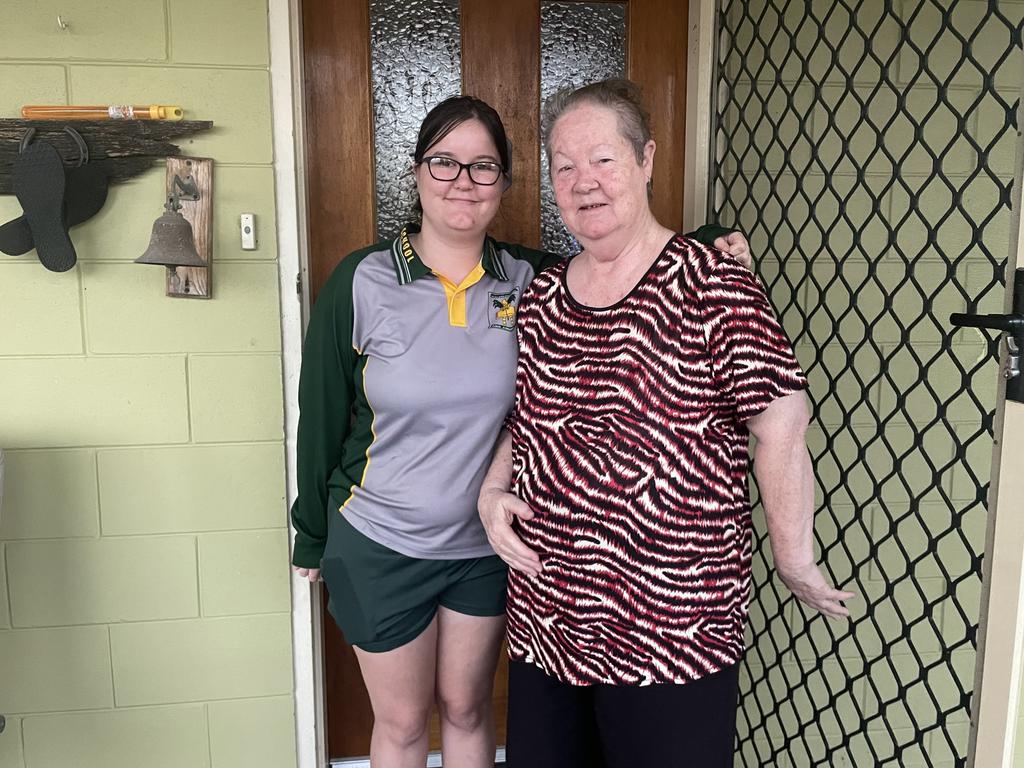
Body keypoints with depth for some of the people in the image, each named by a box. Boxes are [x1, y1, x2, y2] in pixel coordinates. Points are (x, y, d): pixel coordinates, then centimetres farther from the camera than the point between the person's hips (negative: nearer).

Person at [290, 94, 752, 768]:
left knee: (467, 709, 21)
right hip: (379, 546, -1)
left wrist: (712, 247, -15)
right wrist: (311, 534, 3)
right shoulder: (363, 282, -13)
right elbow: (322, 414, -5)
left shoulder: (530, 279, -7)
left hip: (487, 542, 2)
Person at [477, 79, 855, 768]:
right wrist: (492, 493, 1)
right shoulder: (540, 299, 6)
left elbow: (781, 431, -12)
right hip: (544, 616, 6)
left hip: (671, 627, -5)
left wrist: (795, 562, -7)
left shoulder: (714, 290, -13)